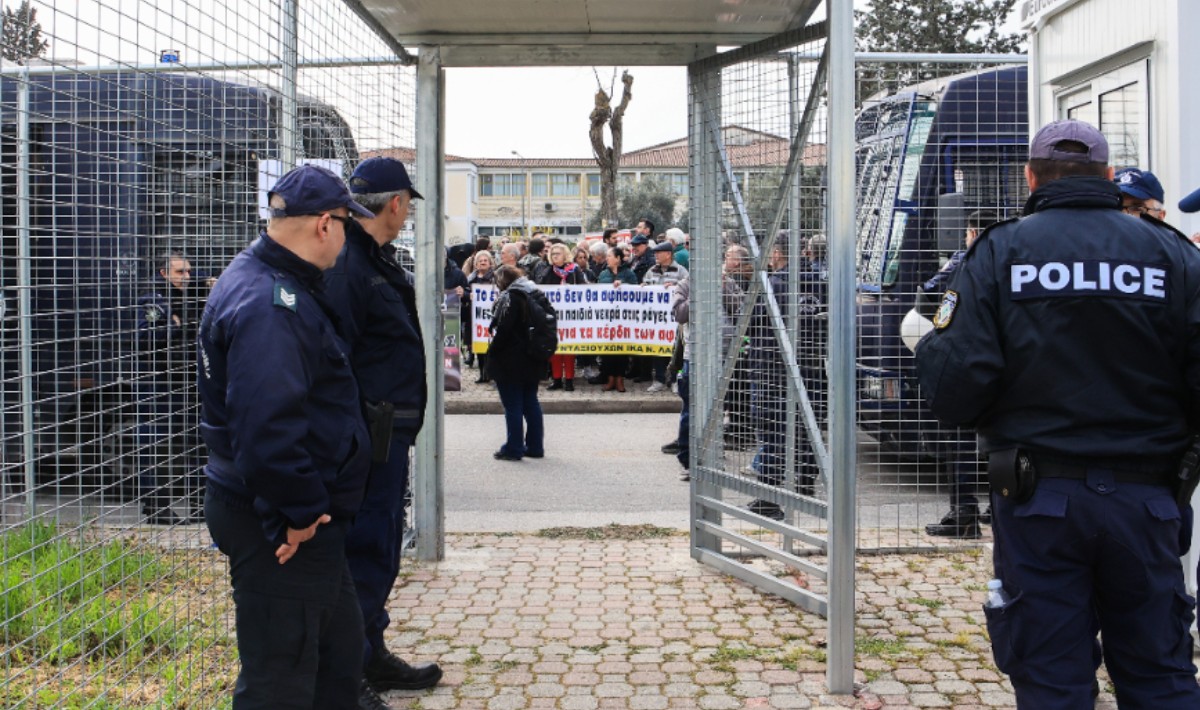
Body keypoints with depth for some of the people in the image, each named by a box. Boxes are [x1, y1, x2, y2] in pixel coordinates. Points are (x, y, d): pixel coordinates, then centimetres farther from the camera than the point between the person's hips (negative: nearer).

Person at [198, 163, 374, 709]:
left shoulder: (279, 282, 12)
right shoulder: (269, 304, -24)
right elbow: (265, 426, -33)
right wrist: (300, 512, -24)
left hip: (305, 516, 11)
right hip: (283, 530, -11)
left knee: (339, 647, 24)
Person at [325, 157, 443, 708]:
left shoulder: (376, 259, 16)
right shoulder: (347, 262, -17)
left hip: (391, 432, 11)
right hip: (370, 434, -11)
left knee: (381, 548, 19)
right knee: (365, 551, -4)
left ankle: (372, 656, 33)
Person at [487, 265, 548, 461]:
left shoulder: (509, 297, -14)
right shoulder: (536, 295, 11)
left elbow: (503, 329, -20)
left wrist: (493, 351, -9)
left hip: (511, 362, -8)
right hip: (533, 362, 8)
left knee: (512, 406, -1)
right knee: (531, 403, 14)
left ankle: (513, 448, 4)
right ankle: (535, 446, 18)